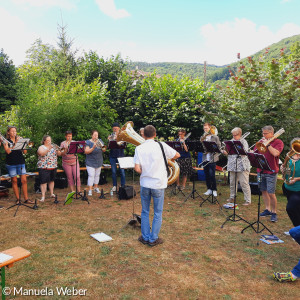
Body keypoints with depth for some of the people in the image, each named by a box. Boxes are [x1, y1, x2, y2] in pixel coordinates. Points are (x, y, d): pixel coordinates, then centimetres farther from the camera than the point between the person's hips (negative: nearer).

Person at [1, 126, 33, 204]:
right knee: (14, 181, 4)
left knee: (24, 180, -3)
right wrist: (15, 143, -17)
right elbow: (8, 151, -14)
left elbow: (25, 152, 3)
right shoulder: (6, 141, 2)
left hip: (21, 162, 2)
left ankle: (26, 199, 3)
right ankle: (18, 199, 13)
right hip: (11, 163, -2)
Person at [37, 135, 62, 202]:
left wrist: (57, 150, -16)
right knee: (44, 181, -6)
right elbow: (42, 153, -21)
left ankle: (52, 194, 23)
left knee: (51, 180, 13)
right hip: (44, 167, -5)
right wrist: (48, 149, -31)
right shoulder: (41, 147, -1)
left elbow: (59, 154, 3)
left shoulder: (53, 147, 11)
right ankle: (43, 196, -4)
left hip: (53, 167, 5)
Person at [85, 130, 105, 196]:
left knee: (97, 175, 12)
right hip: (90, 162, -5)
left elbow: (104, 150, 1)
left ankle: (96, 187, 26)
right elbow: (86, 152, -17)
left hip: (99, 162, 5)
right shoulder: (88, 142, -7)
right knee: (91, 175, -9)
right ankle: (90, 190, -4)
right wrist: (93, 148, -29)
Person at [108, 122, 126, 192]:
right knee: (113, 172, 6)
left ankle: (123, 185, 9)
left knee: (122, 171, -2)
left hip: (120, 155, -1)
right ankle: (114, 186, 16)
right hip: (112, 156, 2)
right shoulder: (111, 136, 8)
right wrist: (109, 140, -18)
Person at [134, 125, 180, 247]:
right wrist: (166, 157, 18)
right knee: (158, 213, 11)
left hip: (144, 183, 2)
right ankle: (153, 239, 18)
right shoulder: (161, 145, -9)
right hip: (158, 184, -2)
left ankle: (145, 237, 25)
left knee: (145, 212, 16)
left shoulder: (139, 148, -4)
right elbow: (177, 155, 0)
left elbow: (137, 168, -9)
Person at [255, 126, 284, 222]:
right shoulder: (261, 141, 12)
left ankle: (274, 212, 9)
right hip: (261, 171, 6)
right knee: (264, 191, 12)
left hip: (271, 172, -5)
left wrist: (267, 144, -15)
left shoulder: (278, 142, -4)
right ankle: (267, 209, 25)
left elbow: (275, 153, -21)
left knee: (271, 193, -5)